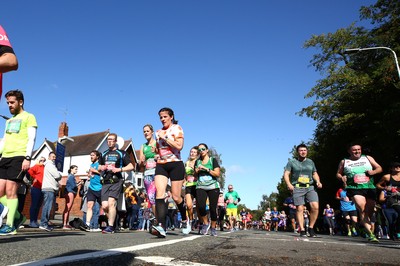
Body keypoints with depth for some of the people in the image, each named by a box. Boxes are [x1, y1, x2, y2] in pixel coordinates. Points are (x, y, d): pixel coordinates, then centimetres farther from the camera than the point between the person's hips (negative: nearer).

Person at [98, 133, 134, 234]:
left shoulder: (121, 153, 6)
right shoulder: (104, 154, 21)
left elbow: (131, 166, 2)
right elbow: (99, 166, 31)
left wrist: (119, 169, -12)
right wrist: (102, 167, 6)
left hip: (116, 181, -5)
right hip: (106, 181, 5)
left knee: (111, 202, -18)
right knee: (105, 206, -3)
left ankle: (110, 227, -12)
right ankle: (113, 219, 22)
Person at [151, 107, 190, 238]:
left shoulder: (176, 128, 1)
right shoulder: (158, 132, 17)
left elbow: (179, 146, -14)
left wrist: (165, 137, -13)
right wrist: (156, 155, 13)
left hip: (175, 164, -4)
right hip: (161, 165, 5)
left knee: (176, 197, 0)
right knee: (159, 194, -17)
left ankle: (184, 220, 28)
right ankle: (161, 227, -24)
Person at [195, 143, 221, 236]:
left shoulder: (213, 160, 6)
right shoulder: (197, 161, 16)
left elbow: (217, 174, -4)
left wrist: (206, 169, -11)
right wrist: (197, 170, 4)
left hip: (213, 187, -2)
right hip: (200, 187, 2)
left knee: (212, 208, -3)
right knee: (201, 206, -18)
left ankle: (213, 228, 14)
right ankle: (206, 223, 6)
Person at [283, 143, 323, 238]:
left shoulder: (310, 162, 19)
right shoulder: (292, 162, 7)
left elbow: (315, 174, 25)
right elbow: (286, 174, 3)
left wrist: (318, 181, 5)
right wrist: (288, 184, -14)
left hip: (310, 187, 2)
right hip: (297, 188, -2)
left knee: (315, 206, -14)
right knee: (299, 209, -4)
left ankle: (311, 228, 2)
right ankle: (302, 230, 4)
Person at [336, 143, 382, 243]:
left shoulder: (367, 158, 15)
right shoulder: (344, 161, 12)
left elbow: (379, 168, 16)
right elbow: (338, 174, 20)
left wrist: (373, 172, -6)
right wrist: (341, 177, -3)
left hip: (370, 187, 3)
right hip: (354, 188, -3)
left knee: (370, 211, 9)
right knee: (362, 209, -22)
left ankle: (366, 228, 33)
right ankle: (371, 234, -24)